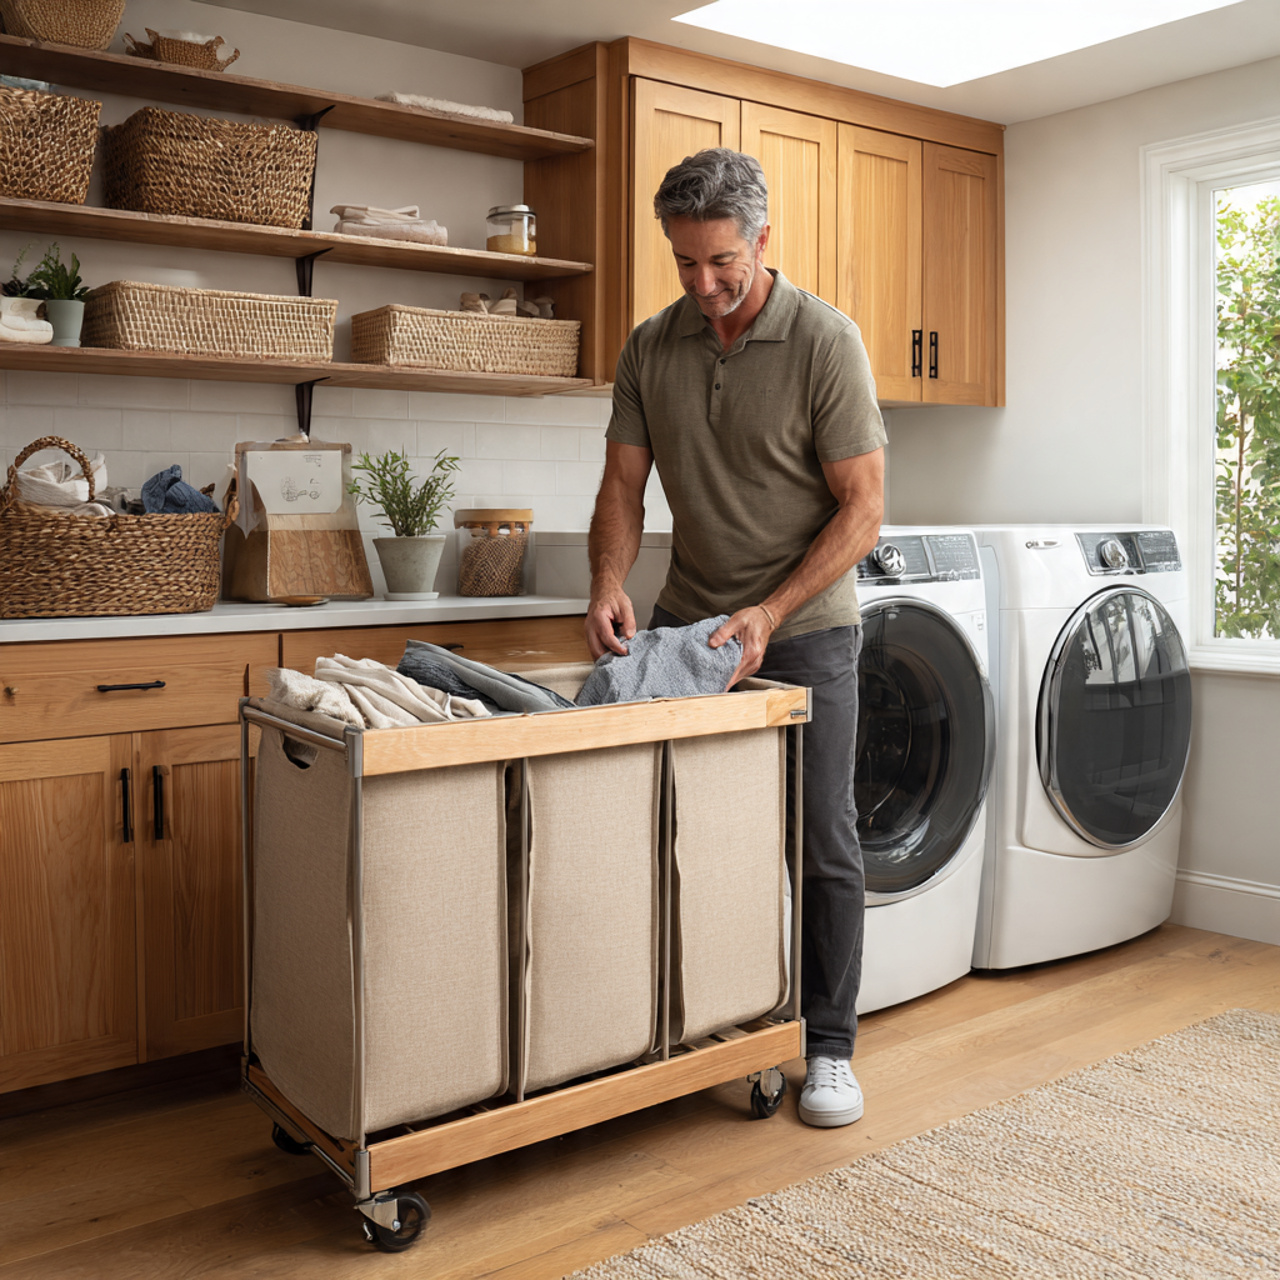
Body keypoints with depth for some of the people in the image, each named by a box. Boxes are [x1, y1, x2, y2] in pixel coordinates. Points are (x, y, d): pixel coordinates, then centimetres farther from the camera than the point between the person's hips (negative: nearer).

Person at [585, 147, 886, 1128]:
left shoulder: (825, 341, -13)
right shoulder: (651, 348, 1)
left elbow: (862, 507, -14)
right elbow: (624, 488, 3)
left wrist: (769, 613, -22)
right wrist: (609, 586, -16)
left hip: (805, 627, -4)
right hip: (688, 622, 4)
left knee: (821, 842, 0)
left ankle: (828, 1046, 15)